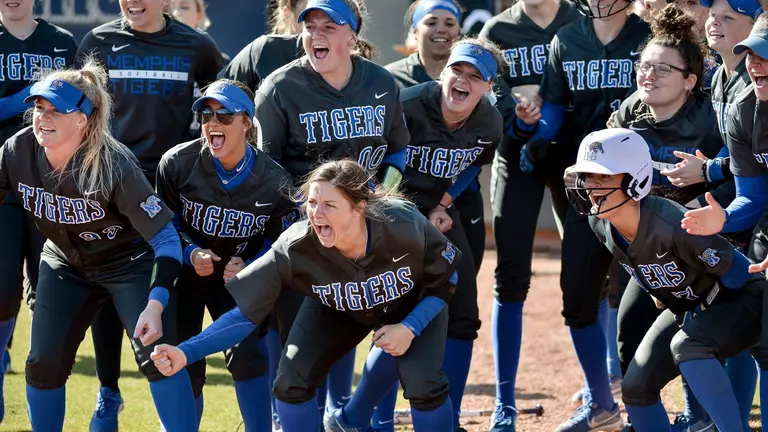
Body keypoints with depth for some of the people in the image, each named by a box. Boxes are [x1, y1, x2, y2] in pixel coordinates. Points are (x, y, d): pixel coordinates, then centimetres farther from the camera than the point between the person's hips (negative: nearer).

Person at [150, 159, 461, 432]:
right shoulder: (295, 248, -36)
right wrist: (186, 353, -43)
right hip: (335, 310, 2)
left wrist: (410, 328, -30)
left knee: (423, 382, -20)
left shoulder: (405, 226, -38)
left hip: (415, 306, -2)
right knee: (291, 382, -11)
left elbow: (445, 280, -18)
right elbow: (245, 313, -31)